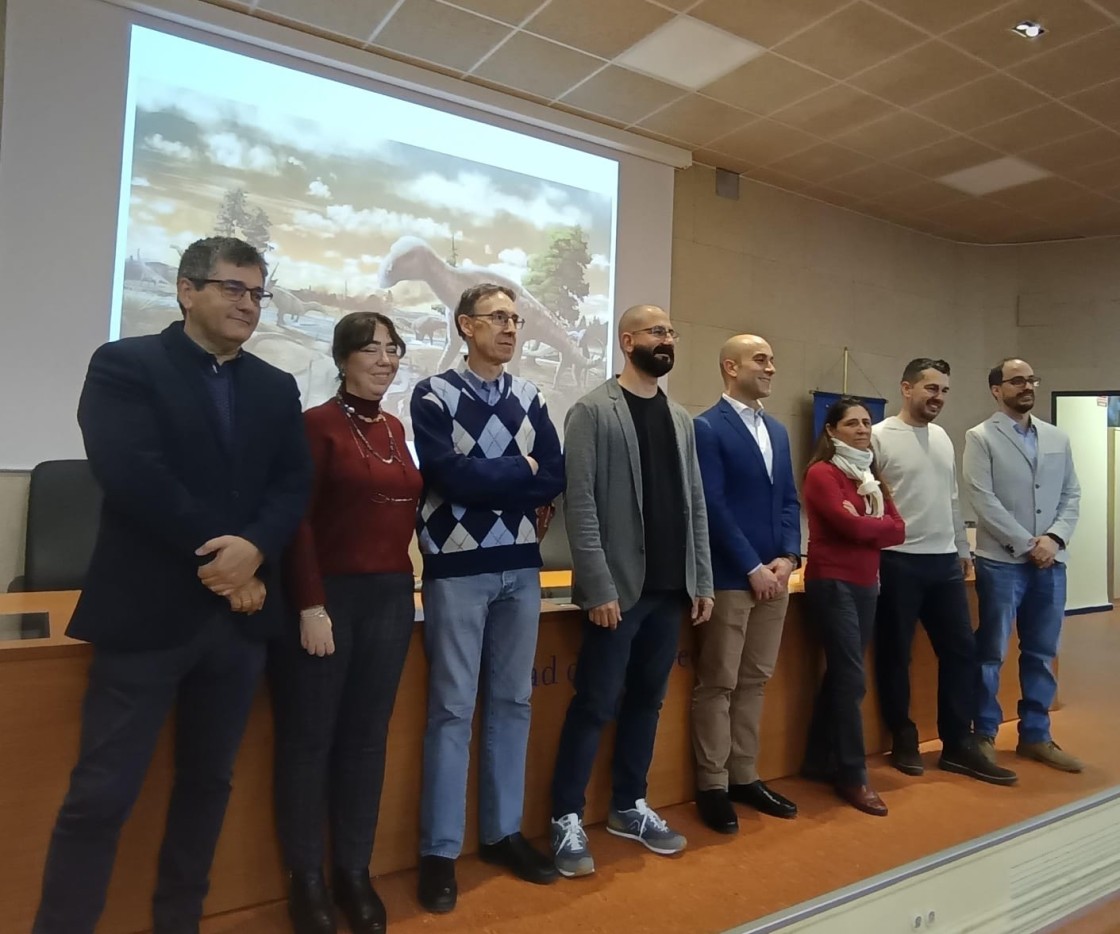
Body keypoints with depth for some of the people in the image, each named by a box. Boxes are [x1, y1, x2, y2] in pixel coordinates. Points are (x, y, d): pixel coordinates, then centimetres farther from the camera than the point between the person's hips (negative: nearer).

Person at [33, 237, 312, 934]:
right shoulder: (125, 365, -2)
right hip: (148, 610, -4)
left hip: (240, 611, 5)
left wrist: (254, 549, -15)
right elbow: (132, 476, -15)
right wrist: (216, 555, -15)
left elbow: (296, 484, 2)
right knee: (101, 795, 2)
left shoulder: (277, 388, 12)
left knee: (208, 785, 15)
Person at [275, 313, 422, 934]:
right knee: (309, 739, 7)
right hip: (329, 597, -6)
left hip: (390, 597, 6)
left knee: (367, 737, 13)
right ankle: (306, 879, 23)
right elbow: (298, 522, -12)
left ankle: (354, 872, 27)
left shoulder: (395, 429, 12)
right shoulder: (317, 424, -7)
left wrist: (402, 582, 6)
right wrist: (311, 606, -16)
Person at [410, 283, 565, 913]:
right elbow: (449, 475, -17)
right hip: (458, 567, -4)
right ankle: (440, 850, 16)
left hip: (521, 565, 5)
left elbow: (556, 480, 0)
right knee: (453, 709, 2)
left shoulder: (531, 399, 10)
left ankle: (504, 832, 27)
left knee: (513, 703, 12)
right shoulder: (434, 396, -2)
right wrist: (519, 470, -5)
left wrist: (485, 479, -9)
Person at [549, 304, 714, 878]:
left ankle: (629, 807, 29)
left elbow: (696, 504, 13)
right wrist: (599, 586, -17)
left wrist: (702, 581, 9)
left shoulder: (681, 419, 13)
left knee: (646, 700, 14)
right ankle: (567, 819, 16)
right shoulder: (593, 411, -6)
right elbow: (579, 503, -12)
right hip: (619, 588, -6)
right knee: (595, 704, 1)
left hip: (670, 588, 6)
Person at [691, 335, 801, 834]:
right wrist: (752, 567, -14)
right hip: (729, 577, -7)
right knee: (717, 684, 2)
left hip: (774, 574, 7)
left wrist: (788, 556, -1)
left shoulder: (778, 430, 15)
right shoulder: (707, 428, -8)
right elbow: (713, 506, -14)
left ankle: (744, 777, 25)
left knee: (754, 681, 14)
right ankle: (712, 786, 15)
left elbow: (790, 499, 14)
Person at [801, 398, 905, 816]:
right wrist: (878, 525, -2)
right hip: (832, 583, -8)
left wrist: (865, 525, -12)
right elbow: (850, 525, -20)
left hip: (866, 584, 8)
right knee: (851, 678, -6)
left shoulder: (870, 475, 15)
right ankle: (853, 775, 5)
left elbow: (898, 529, 5)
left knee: (839, 674, 13)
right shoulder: (822, 473, -9)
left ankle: (820, 760, 25)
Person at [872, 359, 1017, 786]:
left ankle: (958, 745, 19)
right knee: (896, 654, 6)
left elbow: (952, 499, 20)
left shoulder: (943, 439, 14)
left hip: (944, 561, 7)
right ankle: (904, 739, 22)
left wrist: (963, 549, 19)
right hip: (898, 561, -7)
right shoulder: (879, 437, -9)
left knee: (961, 650, 8)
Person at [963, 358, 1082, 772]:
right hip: (1002, 561, -5)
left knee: (1041, 654, 12)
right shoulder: (980, 438, -3)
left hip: (1051, 562, 5)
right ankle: (984, 735, 16)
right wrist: (1026, 544, -12)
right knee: (991, 653, 3)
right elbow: (983, 500, -10)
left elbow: (1072, 496, 9)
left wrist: (1054, 538, -7)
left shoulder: (1058, 438, 12)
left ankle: (1035, 735, 25)